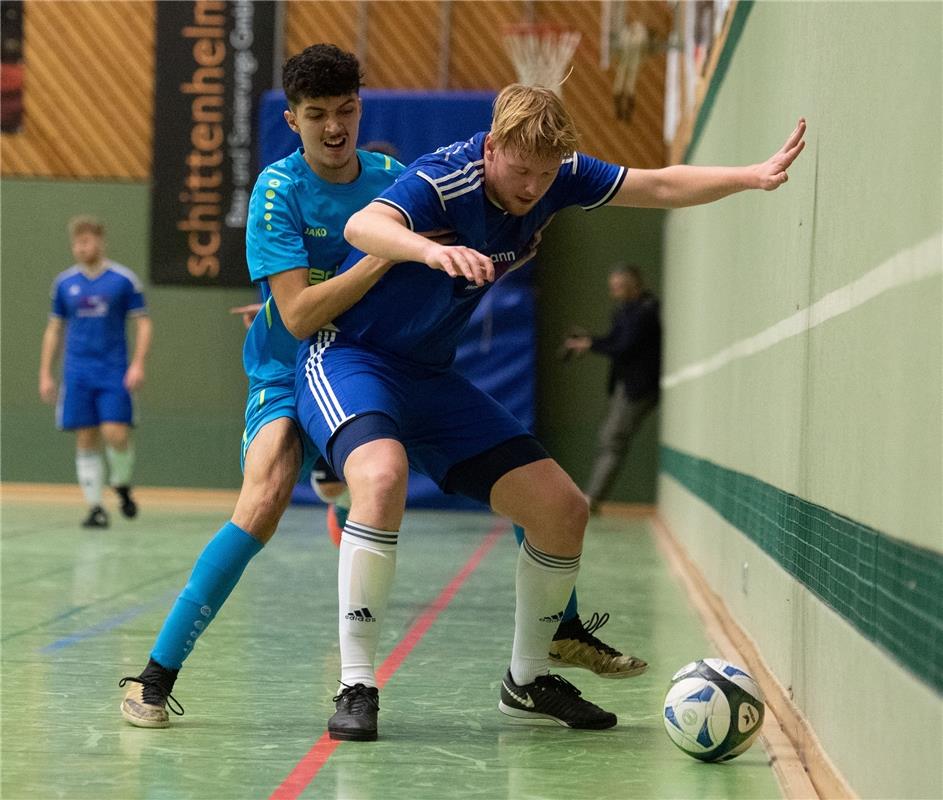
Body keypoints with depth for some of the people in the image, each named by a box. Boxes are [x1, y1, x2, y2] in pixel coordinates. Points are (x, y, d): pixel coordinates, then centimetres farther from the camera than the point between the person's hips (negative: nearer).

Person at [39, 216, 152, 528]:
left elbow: (143, 323, 1)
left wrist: (138, 364, -11)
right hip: (77, 372, 2)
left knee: (117, 434, -13)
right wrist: (45, 374, 10)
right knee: (86, 440, 0)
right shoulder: (64, 282, 8)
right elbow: (54, 329, 15)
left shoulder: (124, 279, -1)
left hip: (114, 372, -2)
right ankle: (95, 507, 6)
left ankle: (122, 487, 14)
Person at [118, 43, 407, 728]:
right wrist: (385, 257, -29)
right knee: (264, 501, -27)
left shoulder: (392, 178, 0)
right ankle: (157, 676, -22)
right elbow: (301, 316, -22)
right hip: (287, 380, -4)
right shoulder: (277, 190, -13)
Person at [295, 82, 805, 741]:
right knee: (382, 475, -38)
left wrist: (753, 176, -8)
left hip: (431, 377, 7)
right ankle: (357, 687, -29)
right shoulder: (444, 179, -26)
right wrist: (433, 251, -65)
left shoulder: (558, 176, -5)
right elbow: (363, 227, -45)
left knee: (563, 509, 0)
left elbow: (659, 187, 5)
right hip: (348, 358, -7)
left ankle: (527, 682, 20)